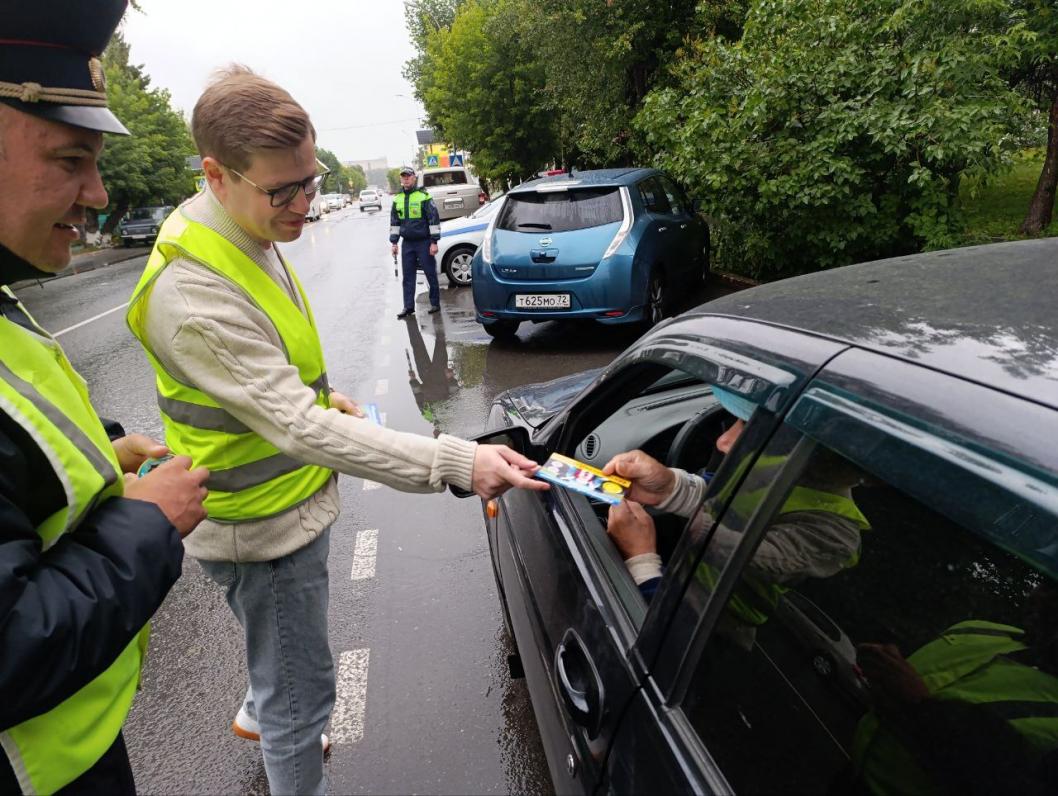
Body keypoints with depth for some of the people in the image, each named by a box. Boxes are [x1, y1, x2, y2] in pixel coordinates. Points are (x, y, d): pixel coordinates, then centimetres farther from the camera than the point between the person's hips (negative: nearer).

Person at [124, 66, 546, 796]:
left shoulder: (251, 238, 0)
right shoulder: (193, 295, -32)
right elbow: (299, 428, -36)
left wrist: (319, 395, 10)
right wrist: (457, 464, -40)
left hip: (290, 502, 10)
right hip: (265, 525, -10)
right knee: (302, 693, 9)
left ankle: (258, 716, 61)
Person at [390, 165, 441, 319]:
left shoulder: (424, 196, -6)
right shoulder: (397, 199, 10)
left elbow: (434, 220, -8)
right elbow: (394, 222, 17)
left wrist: (434, 242, -12)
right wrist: (394, 243, 12)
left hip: (424, 242, -5)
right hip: (407, 243, 5)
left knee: (431, 274, 2)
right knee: (408, 277, 5)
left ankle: (435, 303, 13)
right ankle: (408, 306, 10)